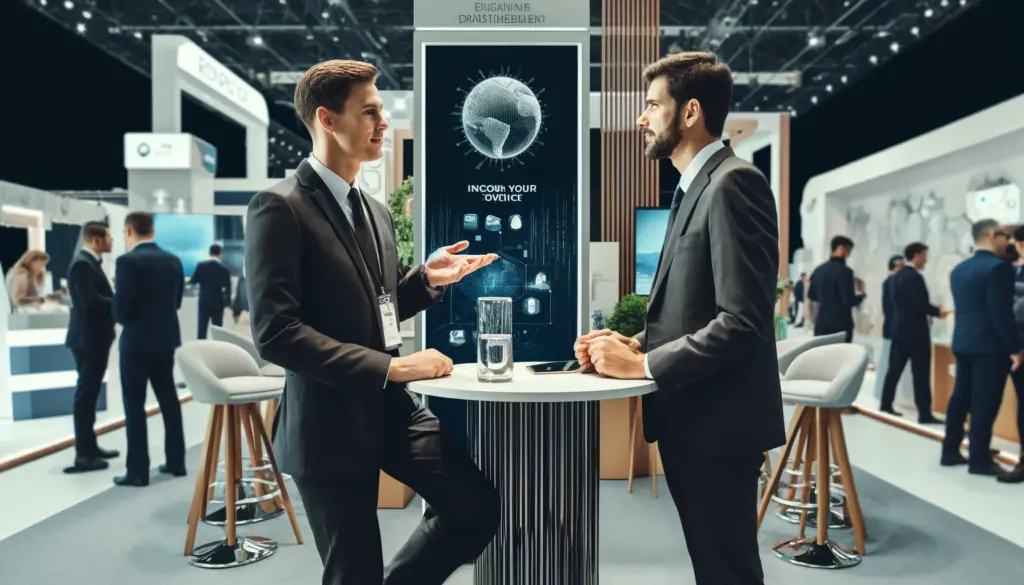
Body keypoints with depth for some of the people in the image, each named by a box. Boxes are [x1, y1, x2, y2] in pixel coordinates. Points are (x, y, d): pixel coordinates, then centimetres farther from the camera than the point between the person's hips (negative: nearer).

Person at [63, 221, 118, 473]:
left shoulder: (91, 263, 15)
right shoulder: (82, 264, -17)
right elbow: (90, 301, -26)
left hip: (95, 337, 10)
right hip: (88, 338, -10)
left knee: (90, 393, 15)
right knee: (85, 395, -5)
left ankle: (90, 446, 25)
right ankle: (83, 455, 0)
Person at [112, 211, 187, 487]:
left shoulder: (128, 261, -14)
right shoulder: (173, 260, 5)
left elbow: (121, 309, -16)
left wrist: (124, 320, 4)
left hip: (137, 341, -6)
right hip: (166, 338, 6)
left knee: (134, 404, 1)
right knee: (169, 399, 13)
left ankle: (138, 471, 4)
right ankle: (176, 461, 20)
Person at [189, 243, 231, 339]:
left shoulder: (201, 265, -6)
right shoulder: (225, 270, -8)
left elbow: (193, 281, 2)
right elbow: (228, 289, -5)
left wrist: (188, 280, 25)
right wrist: (227, 301, 11)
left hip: (204, 302, 1)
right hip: (218, 303, -1)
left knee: (202, 329, 6)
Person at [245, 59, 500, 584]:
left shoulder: (374, 211, 13)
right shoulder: (280, 207, -13)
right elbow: (274, 333, -21)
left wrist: (426, 278, 2)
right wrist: (390, 367, -24)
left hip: (392, 408, 7)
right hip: (330, 421, -7)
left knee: (478, 507, 1)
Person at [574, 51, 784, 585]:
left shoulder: (732, 184, -15)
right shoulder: (696, 187, 15)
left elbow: (743, 320, -23)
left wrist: (643, 364, -18)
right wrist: (635, 343, 2)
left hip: (717, 422, -9)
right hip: (691, 418, 9)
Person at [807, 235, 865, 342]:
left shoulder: (818, 270, 7)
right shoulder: (844, 271, -14)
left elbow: (811, 295, 17)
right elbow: (849, 301, -15)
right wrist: (861, 295, 4)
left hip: (821, 323, 7)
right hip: (840, 324, -6)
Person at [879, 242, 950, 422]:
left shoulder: (896, 277, 11)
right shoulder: (914, 277, -16)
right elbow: (921, 304, -21)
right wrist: (938, 312, -3)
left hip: (899, 328, 9)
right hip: (915, 331, -9)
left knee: (895, 368, 13)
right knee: (921, 373, -5)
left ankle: (886, 404, 18)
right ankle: (924, 414, -4)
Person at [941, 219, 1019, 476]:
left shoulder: (959, 269, 12)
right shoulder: (998, 267, -14)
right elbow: (1002, 313, -18)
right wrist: (1014, 348, -13)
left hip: (963, 343, 8)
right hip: (990, 346, -8)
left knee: (960, 398, 12)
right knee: (985, 403, -2)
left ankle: (950, 452, 17)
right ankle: (979, 460, 4)